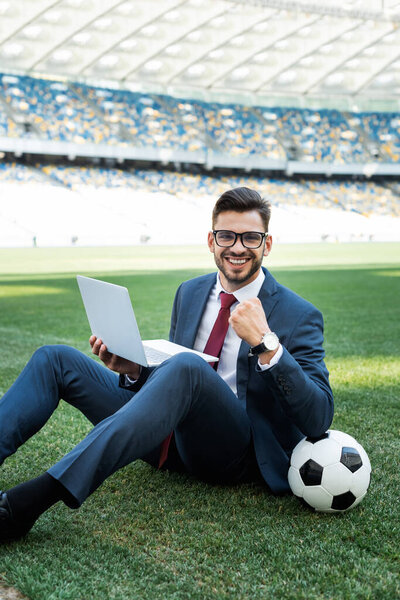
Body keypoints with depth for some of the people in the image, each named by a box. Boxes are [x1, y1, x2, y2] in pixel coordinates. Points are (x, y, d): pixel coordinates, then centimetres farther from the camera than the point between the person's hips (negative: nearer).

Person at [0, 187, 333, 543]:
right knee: (55, 359, -3)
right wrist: (134, 371, -3)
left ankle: (39, 495, -44)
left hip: (235, 453, -6)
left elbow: (319, 419, -14)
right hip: (172, 438, 6)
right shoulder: (189, 293, 14)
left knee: (186, 367, -37)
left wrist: (266, 342, -25)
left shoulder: (299, 316, -4)